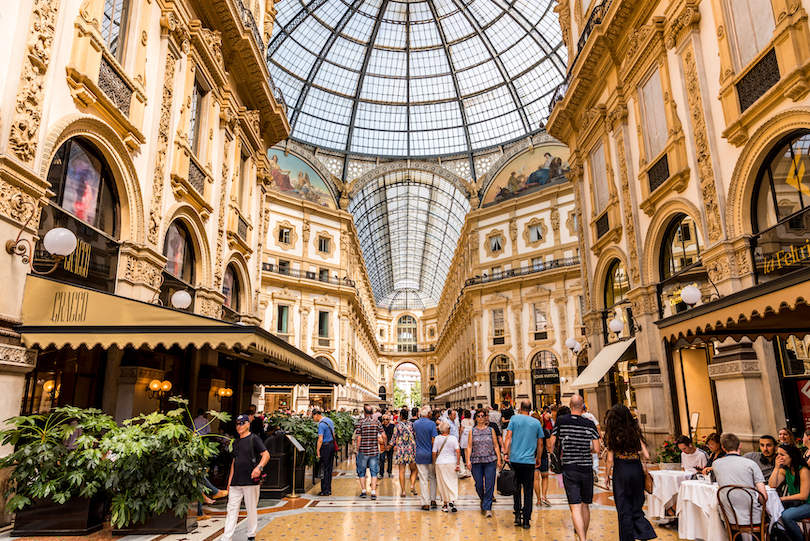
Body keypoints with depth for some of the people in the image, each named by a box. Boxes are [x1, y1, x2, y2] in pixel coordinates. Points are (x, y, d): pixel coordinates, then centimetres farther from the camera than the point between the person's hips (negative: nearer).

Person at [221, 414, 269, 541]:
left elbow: (266, 455, -11)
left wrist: (259, 467, -27)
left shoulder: (254, 439, -4)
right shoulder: (236, 442, 16)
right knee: (232, 509, 4)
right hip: (236, 482, 6)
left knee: (252, 509, 3)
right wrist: (230, 480, 17)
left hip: (251, 481, -6)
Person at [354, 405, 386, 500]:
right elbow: (384, 436, -4)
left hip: (363, 451, -1)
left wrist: (357, 450, 1)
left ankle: (363, 491, 15)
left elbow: (358, 439, -9)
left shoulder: (360, 423, -6)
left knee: (361, 472, 14)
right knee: (374, 472, 6)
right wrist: (386, 445, 13)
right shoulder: (377, 422, 0)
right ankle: (373, 493, 0)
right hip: (375, 451, 2)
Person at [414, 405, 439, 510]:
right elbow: (433, 441, -11)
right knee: (433, 478, 15)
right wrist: (435, 454, -2)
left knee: (423, 480, 5)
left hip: (420, 455, 2)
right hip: (430, 454, -2)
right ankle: (433, 500, 17)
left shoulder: (415, 424, 2)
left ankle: (425, 503, 6)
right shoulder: (431, 424, -10)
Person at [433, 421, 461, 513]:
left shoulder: (437, 439, -3)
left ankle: (445, 504, 14)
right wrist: (458, 464, -9)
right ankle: (452, 500, -9)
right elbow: (458, 451, -13)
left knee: (443, 483, 10)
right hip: (451, 463, -1)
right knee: (453, 482, 9)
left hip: (440, 463, 1)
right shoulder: (453, 438, -6)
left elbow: (434, 453, -1)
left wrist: (434, 463, 11)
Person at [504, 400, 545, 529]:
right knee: (528, 491, 7)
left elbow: (508, 437, -6)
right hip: (529, 461, 0)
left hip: (515, 459, 0)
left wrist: (506, 453, -2)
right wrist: (538, 458, 23)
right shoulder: (536, 422, 6)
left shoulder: (514, 418, 1)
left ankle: (518, 515, 10)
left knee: (516, 488, 17)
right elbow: (540, 443, 11)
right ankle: (526, 521, 7)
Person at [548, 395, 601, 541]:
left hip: (569, 469, -2)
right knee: (585, 505, 18)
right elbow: (597, 449, -3)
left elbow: (550, 445, 4)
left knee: (575, 507, -4)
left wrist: (550, 448, 26)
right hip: (587, 468, 2)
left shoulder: (561, 421, -4)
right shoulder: (590, 424, -4)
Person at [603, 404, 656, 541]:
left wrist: (607, 476, 6)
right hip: (637, 470, 4)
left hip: (621, 471, -4)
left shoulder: (612, 434, -6)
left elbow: (610, 460, -6)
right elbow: (646, 455, 0)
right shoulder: (635, 431, 2)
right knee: (636, 507, 16)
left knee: (624, 509, 8)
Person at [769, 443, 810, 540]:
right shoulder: (784, 470, 2)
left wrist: (783, 498, -13)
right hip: (795, 502, 7)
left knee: (786, 515, -28)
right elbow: (772, 486, -10)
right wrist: (776, 467, -14)